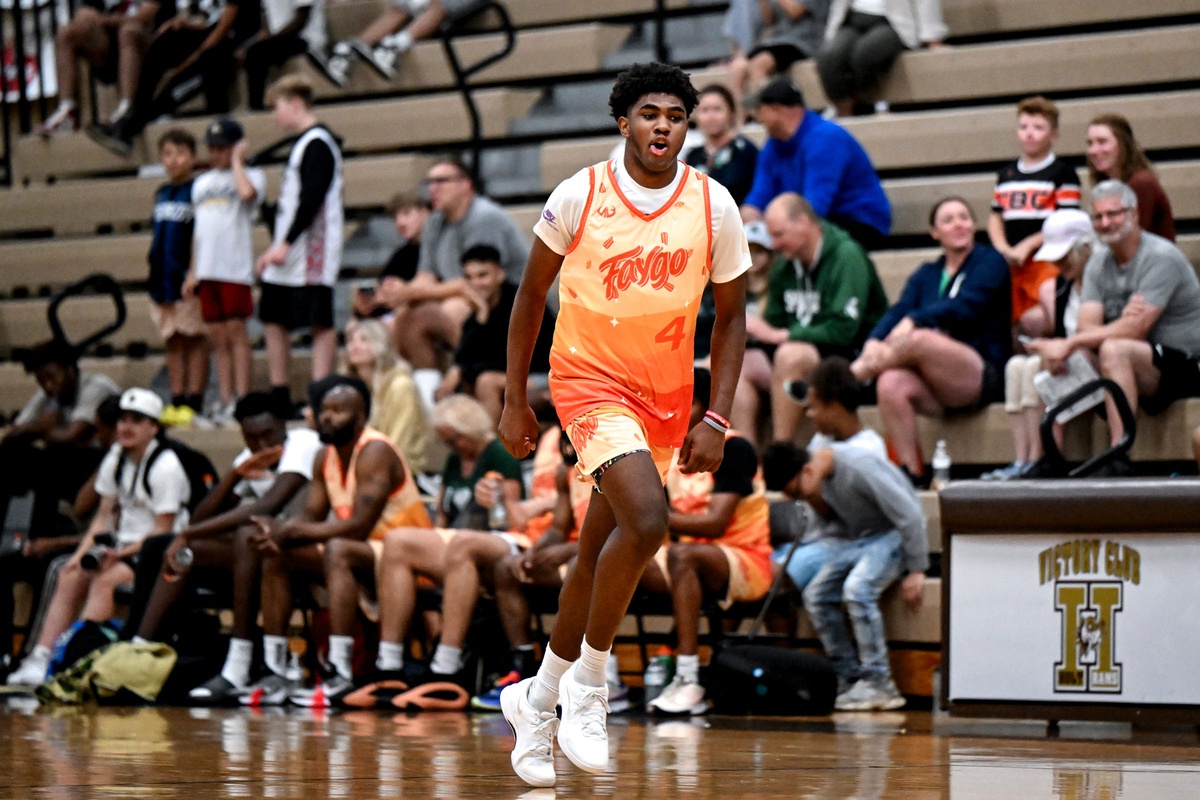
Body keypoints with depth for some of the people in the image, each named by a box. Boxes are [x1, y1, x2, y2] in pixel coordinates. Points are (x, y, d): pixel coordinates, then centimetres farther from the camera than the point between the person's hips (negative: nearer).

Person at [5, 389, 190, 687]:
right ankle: (40, 658, -19)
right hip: (122, 546, 7)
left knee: (106, 580, -29)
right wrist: (83, 551, -5)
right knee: (70, 576, -12)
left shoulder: (165, 466, -14)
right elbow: (105, 515, 10)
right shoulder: (116, 459, 8)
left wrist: (121, 554, -23)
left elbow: (163, 530, -16)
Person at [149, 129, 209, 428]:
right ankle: (176, 401, 13)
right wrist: (155, 276, 16)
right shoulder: (161, 194, 13)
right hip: (164, 277, 7)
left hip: (188, 276, -7)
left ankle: (194, 403, -1)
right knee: (173, 339, 9)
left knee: (194, 337, -3)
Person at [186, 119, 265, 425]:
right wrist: (192, 271, 17)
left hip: (235, 268, -6)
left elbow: (247, 193, -23)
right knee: (217, 335, 5)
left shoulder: (251, 175, 2)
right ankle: (226, 401, 7)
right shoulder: (202, 183, 20)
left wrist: (237, 161, -7)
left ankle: (242, 399, -6)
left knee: (235, 330, -8)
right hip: (207, 269, 6)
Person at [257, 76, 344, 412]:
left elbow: (312, 199, -19)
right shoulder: (302, 143, 19)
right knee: (274, 320, 10)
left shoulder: (317, 142, -11)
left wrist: (286, 244, -20)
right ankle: (280, 399, 14)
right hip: (288, 255, 10)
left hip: (311, 252, -10)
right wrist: (275, 247, 18)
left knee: (319, 321, -8)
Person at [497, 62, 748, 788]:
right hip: (590, 377, -4)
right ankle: (588, 684, -8)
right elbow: (532, 293, 3)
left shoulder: (714, 206, -4)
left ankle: (539, 699, 30)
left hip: (666, 397, 4)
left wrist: (717, 420, -4)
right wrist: (515, 400, 3)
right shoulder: (579, 196, -9)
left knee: (602, 551, 12)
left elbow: (731, 316, 4)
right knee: (647, 520, -26)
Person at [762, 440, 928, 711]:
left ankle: (879, 684, -23)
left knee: (857, 589, -30)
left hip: (893, 535, -8)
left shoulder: (858, 467, -27)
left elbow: (909, 515, -23)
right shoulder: (821, 478, -2)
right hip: (855, 537, 8)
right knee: (816, 596, -8)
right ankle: (851, 678, -4)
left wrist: (916, 570, -20)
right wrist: (814, 498, -5)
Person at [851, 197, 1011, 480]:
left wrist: (914, 321, -29)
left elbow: (966, 306, -14)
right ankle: (911, 474, -26)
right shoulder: (925, 274, 19)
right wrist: (874, 341, -20)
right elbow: (898, 312, 3)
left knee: (919, 339, -33)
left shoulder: (990, 262, 4)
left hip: (982, 376, -5)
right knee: (891, 384, -30)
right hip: (935, 387, 5)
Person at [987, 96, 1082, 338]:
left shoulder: (1062, 174, -2)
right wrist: (1002, 248, 0)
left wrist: (1027, 245, -14)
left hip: (1046, 259, -6)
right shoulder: (1006, 175, 17)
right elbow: (996, 216, 19)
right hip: (1011, 262, 6)